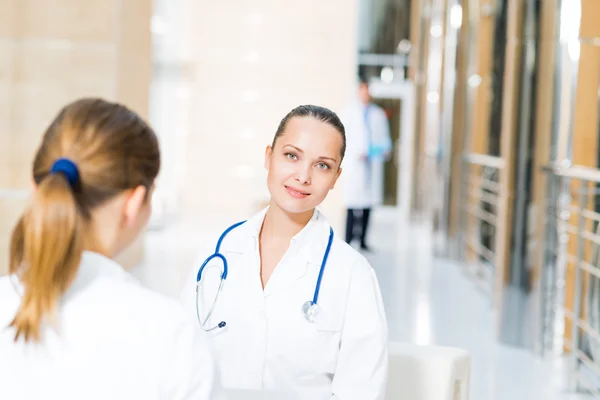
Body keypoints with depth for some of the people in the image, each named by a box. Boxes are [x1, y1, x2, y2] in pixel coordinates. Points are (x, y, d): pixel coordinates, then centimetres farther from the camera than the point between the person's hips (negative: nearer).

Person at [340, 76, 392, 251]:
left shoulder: (378, 114, 16)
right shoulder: (349, 112, 4)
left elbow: (384, 135, 16)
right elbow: (343, 136, -2)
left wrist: (386, 149, -4)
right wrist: (356, 152, -14)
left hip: (373, 163, 4)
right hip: (355, 164, -4)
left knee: (368, 202, 5)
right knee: (353, 202, -9)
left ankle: (363, 240, 10)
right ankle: (348, 239, -8)